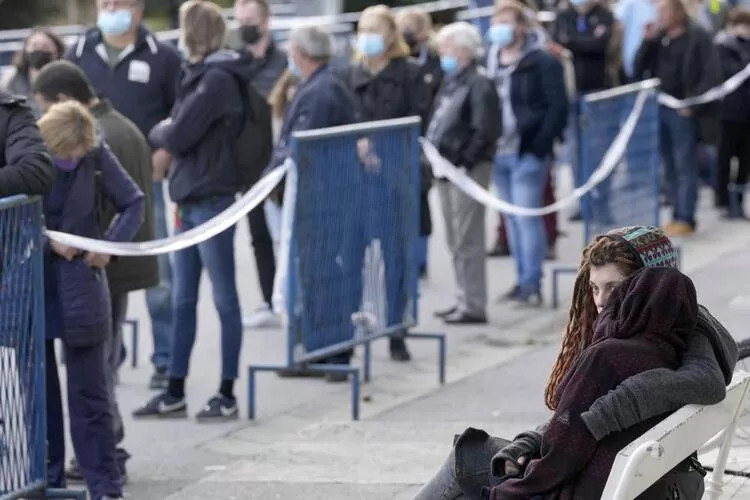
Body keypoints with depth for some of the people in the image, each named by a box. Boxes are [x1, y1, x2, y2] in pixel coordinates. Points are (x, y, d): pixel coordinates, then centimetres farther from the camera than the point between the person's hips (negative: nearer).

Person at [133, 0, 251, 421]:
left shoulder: (217, 80, -14)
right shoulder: (202, 75, 15)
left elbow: (178, 138, -16)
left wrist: (159, 132, 2)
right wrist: (167, 134, -1)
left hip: (212, 200, -9)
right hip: (190, 200, 9)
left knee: (224, 299, -1)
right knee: (183, 302, 11)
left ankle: (228, 396, 5)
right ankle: (175, 394, 16)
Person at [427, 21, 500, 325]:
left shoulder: (479, 85, -11)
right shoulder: (450, 83, 17)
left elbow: (485, 132, -18)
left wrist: (462, 162, -20)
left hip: (468, 171, -10)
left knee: (467, 240, -9)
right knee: (455, 240, 14)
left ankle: (474, 306, -6)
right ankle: (465, 299, 23)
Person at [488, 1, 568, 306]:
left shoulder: (542, 63, -6)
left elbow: (557, 106, -11)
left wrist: (541, 144, -16)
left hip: (527, 154, -7)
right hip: (499, 154, 7)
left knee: (526, 217, -8)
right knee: (512, 218, 11)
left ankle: (531, 284, -3)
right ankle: (522, 280, 17)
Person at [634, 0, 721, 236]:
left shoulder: (697, 37, -6)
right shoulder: (658, 38, 12)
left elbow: (710, 74, -11)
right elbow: (639, 69, 10)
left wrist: (693, 104, -16)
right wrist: (647, 42, -2)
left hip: (682, 111, -6)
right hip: (659, 108, 6)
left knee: (685, 165, -4)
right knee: (670, 167, 10)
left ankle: (685, 219, -2)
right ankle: (679, 215, 17)